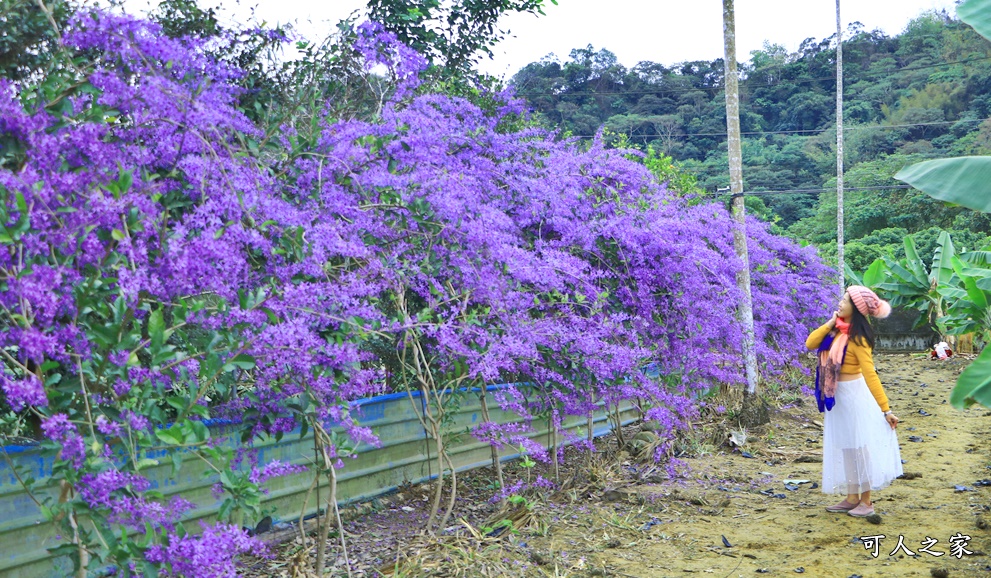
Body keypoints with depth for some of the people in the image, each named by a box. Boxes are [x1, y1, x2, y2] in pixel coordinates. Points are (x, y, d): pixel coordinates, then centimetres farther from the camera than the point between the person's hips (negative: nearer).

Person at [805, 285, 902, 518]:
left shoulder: (857, 337, -19)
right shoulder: (838, 329, 3)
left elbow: (870, 375, -21)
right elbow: (810, 343, -4)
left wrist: (885, 409, -22)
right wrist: (830, 323, -11)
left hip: (854, 395, -8)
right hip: (836, 396, 8)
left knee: (860, 447, 3)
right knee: (845, 448, 14)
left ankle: (866, 502, 14)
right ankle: (852, 498, 25)